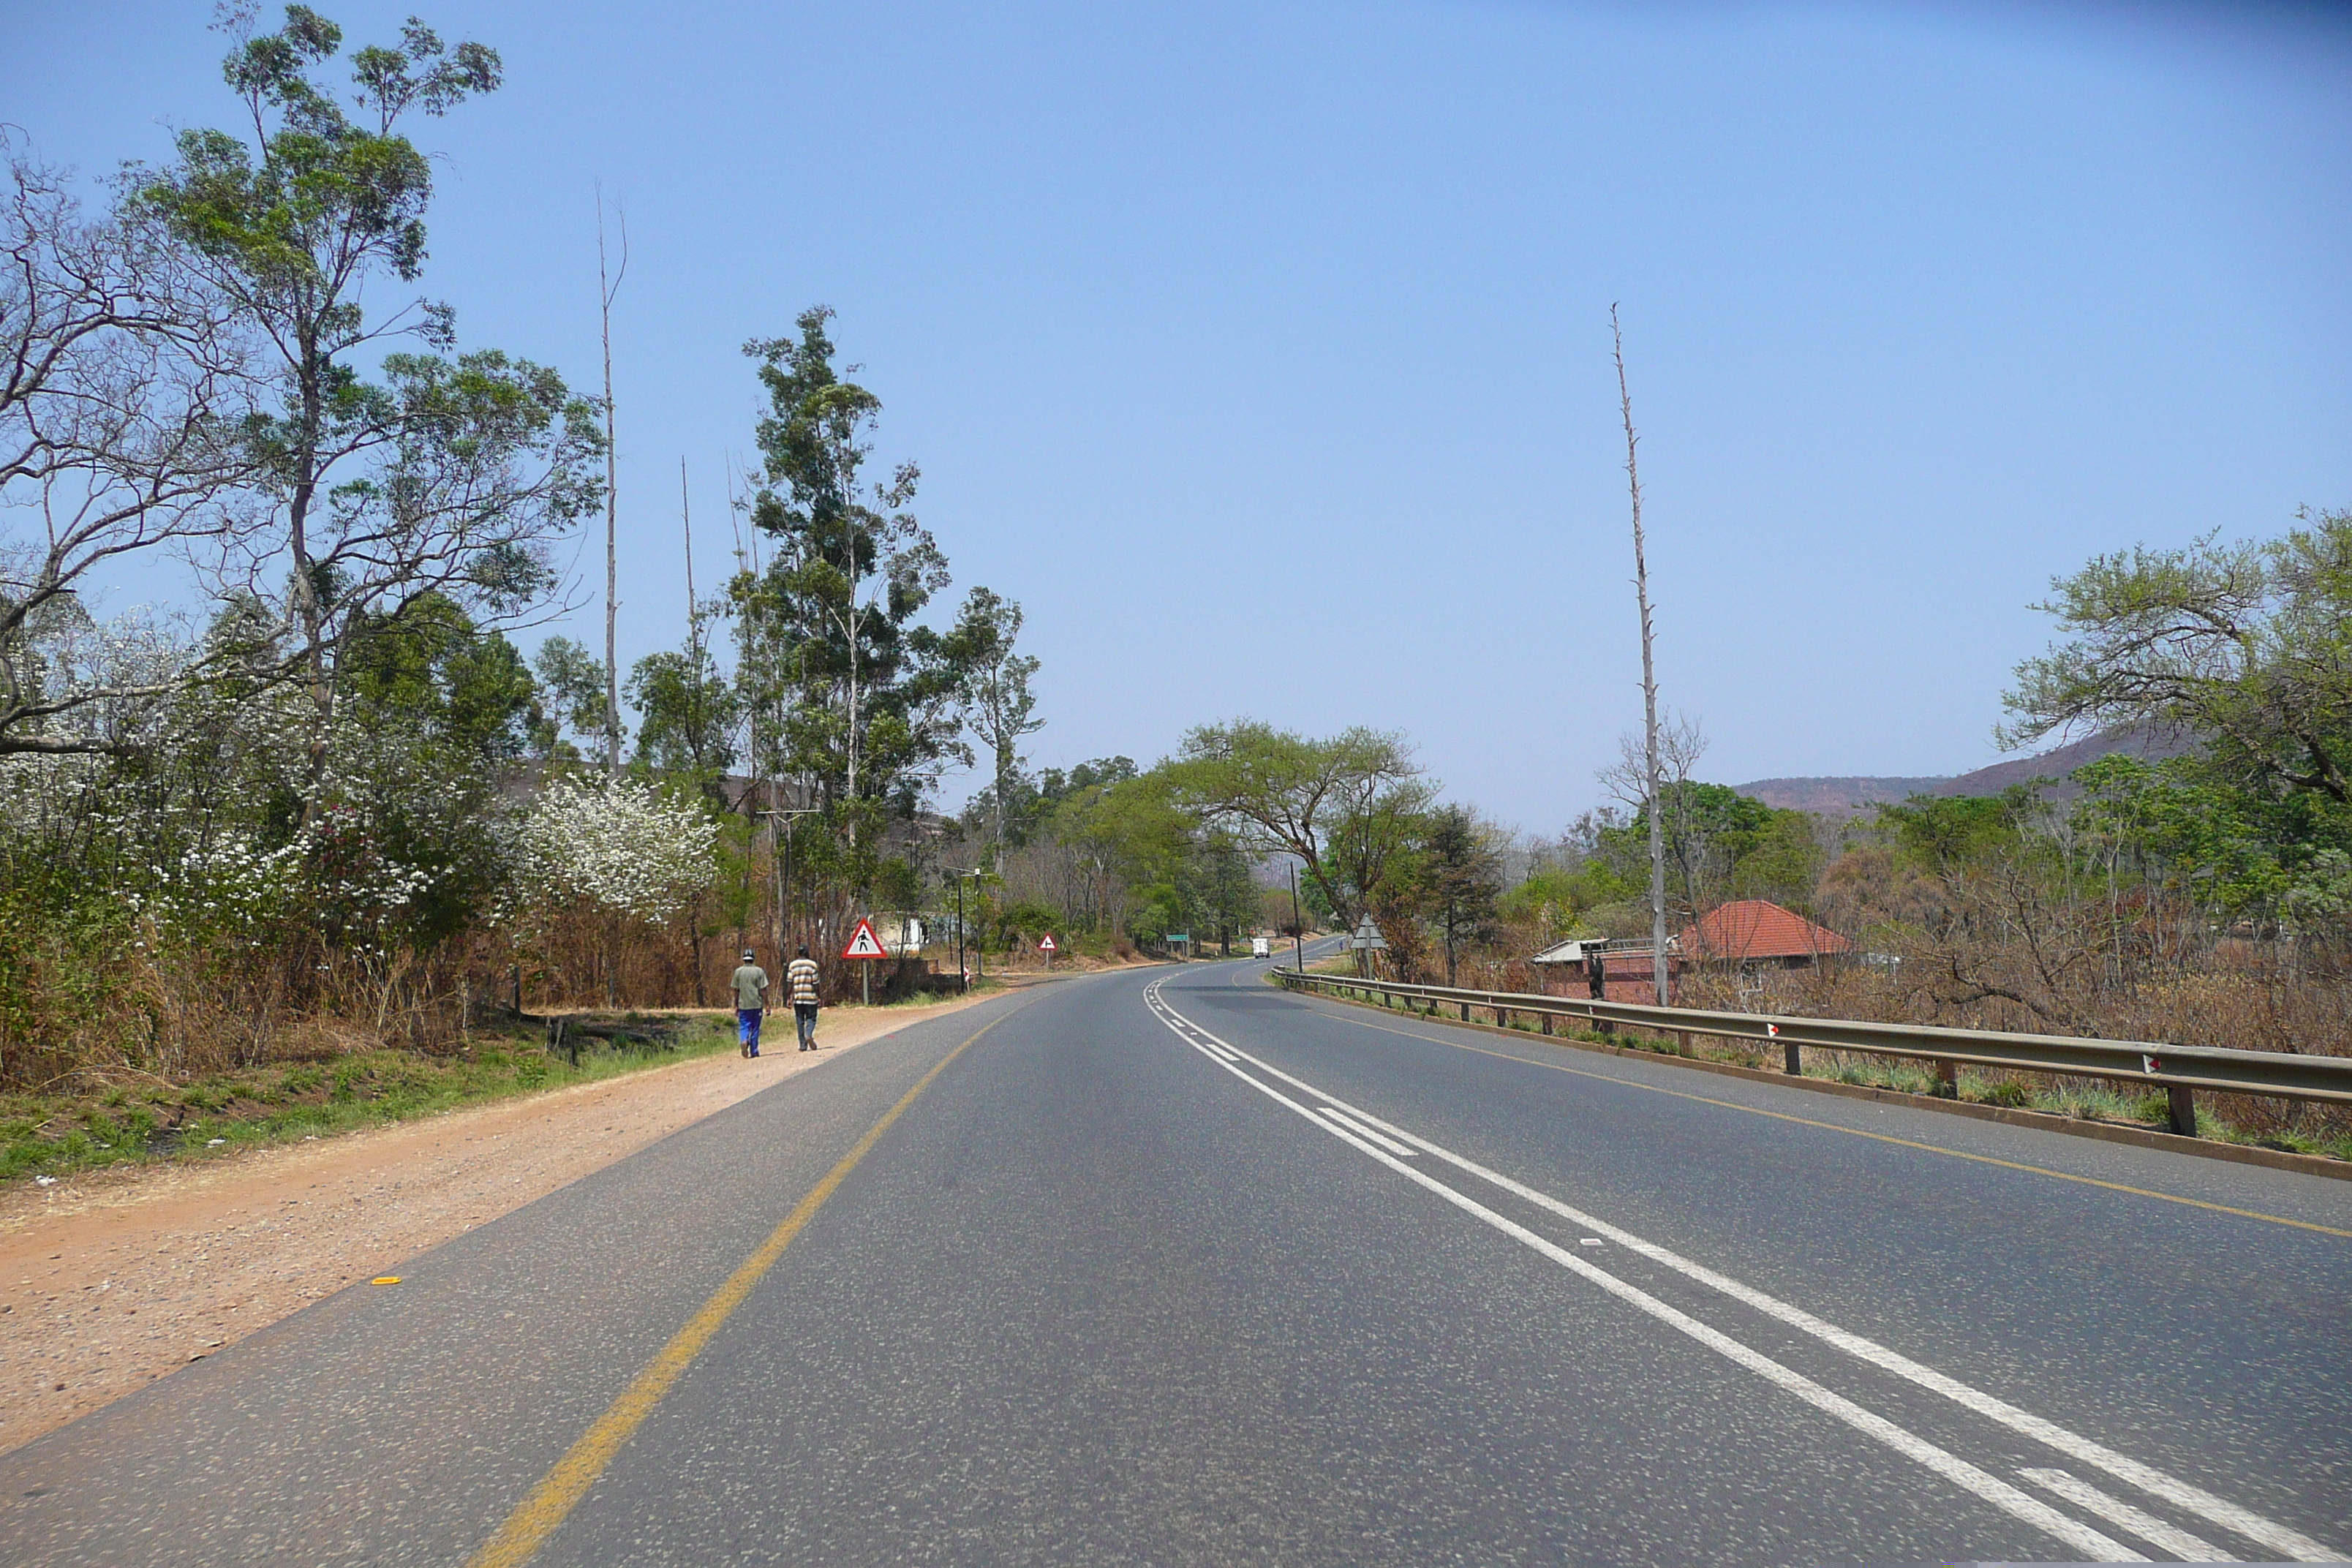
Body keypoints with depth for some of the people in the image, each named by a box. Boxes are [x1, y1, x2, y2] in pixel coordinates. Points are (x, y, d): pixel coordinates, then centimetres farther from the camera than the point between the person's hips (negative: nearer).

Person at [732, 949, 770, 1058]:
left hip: (743, 1004, 0)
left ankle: (745, 1041, -25)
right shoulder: (759, 971, -2)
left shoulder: (738, 972, 2)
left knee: (744, 1026, 4)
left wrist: (736, 1006, 10)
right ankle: (754, 1051, 11)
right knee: (755, 1028, 9)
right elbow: (763, 990, -5)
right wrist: (767, 1004, 0)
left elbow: (736, 991, 4)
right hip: (757, 1004, 0)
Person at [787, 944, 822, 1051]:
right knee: (811, 1018, 3)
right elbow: (815, 983, -4)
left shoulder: (792, 965, 7)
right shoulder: (812, 964, -2)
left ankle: (803, 1044, 4)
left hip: (797, 998, 3)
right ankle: (809, 1035, -24)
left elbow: (789, 983, 4)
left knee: (800, 1021, 7)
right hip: (810, 997, -3)